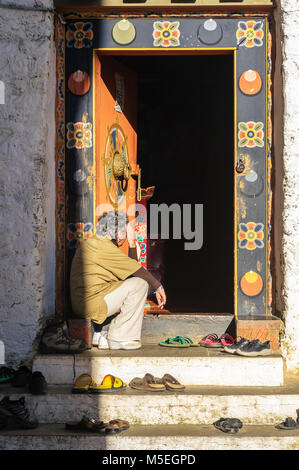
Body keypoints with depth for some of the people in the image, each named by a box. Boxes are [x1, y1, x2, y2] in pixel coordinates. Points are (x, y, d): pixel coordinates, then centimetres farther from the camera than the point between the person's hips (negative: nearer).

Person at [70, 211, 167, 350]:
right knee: (140, 284, -10)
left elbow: (130, 267, 18)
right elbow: (137, 269, -12)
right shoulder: (102, 246, -14)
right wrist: (158, 287, -2)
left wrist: (132, 243, 13)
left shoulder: (92, 243, 19)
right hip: (91, 304, -11)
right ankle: (119, 338, -7)